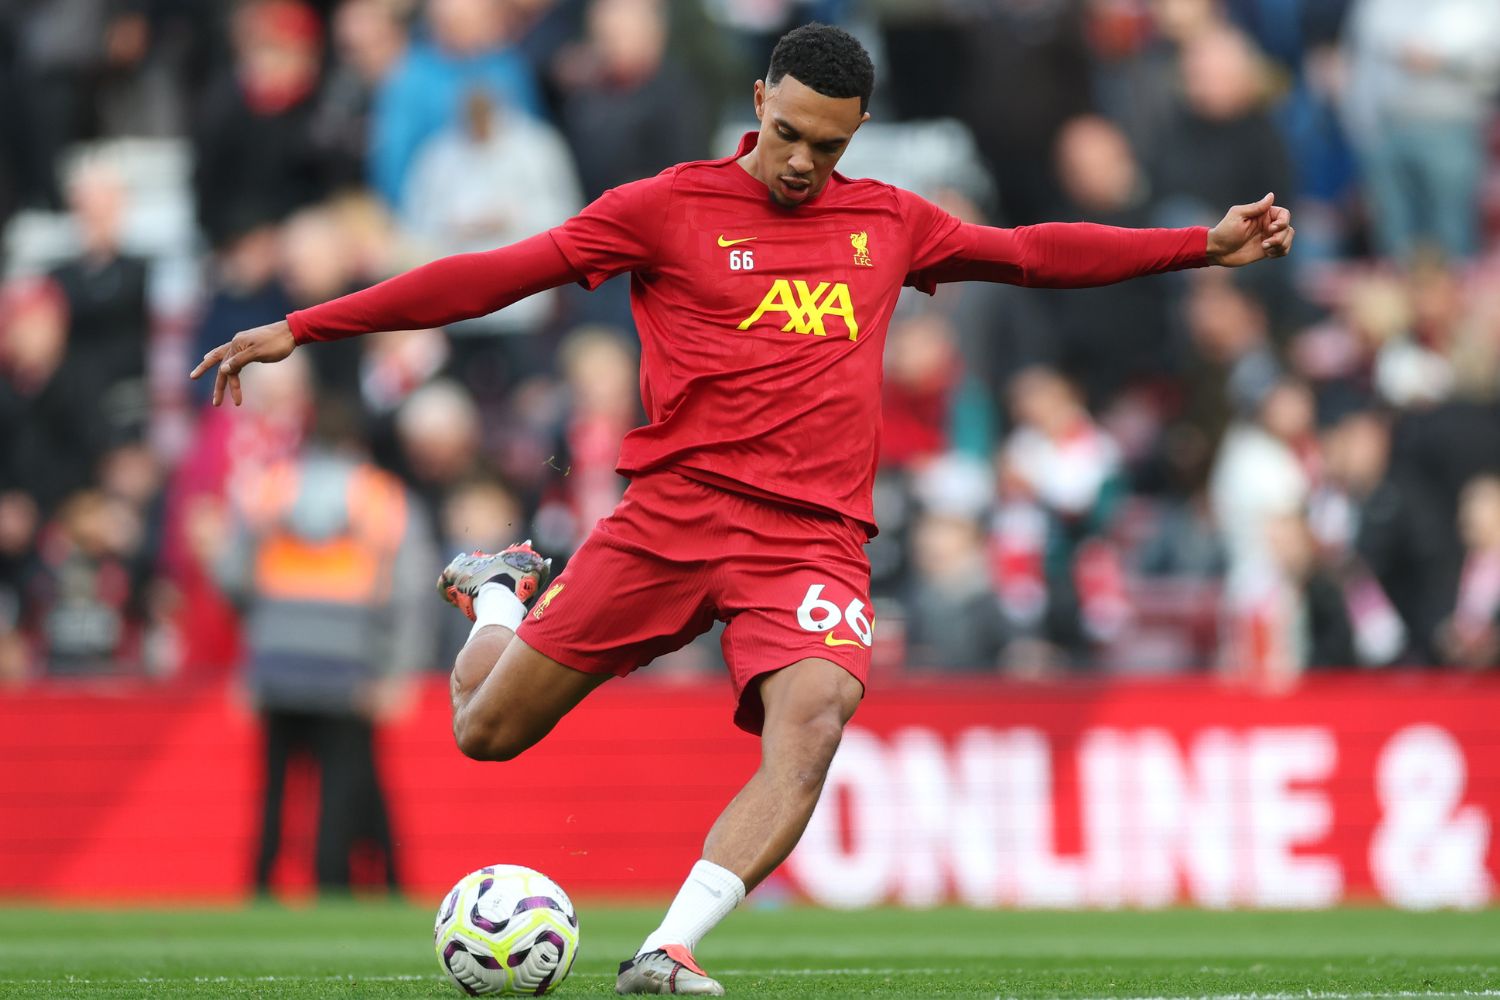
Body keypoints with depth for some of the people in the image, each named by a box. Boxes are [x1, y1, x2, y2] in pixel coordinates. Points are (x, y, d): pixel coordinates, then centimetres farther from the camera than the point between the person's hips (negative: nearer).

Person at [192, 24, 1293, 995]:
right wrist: (302, 329, -3)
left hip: (814, 538, 1)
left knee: (814, 717, -30)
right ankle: (499, 593, 36)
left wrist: (1206, 245, 23)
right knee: (487, 731, 0)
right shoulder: (668, 207, 3)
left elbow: (1034, 253, 26)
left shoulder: (888, 223, 15)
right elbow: (498, 273, 0)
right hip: (672, 513, -1)